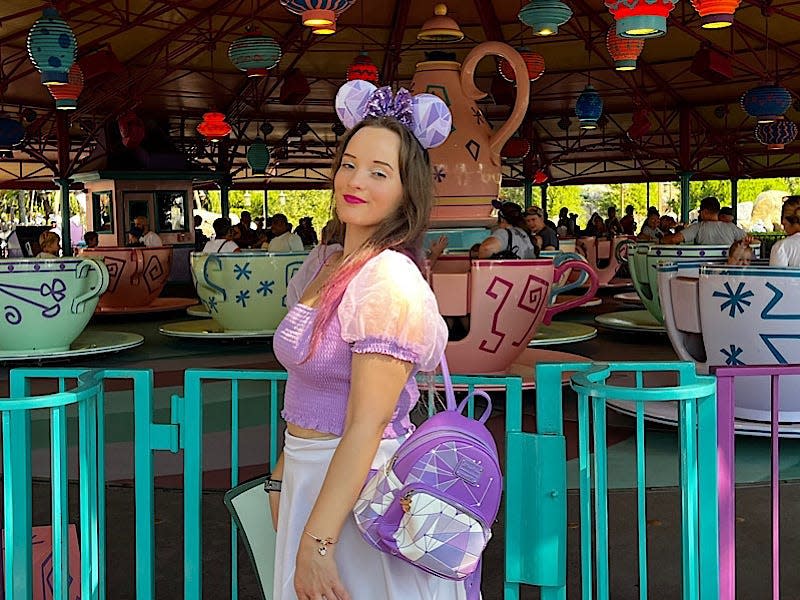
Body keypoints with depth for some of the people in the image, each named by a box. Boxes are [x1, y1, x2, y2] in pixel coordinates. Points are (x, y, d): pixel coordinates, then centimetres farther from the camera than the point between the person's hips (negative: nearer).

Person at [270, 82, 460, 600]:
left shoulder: (389, 279, -21)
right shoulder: (332, 268, 7)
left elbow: (366, 426, -24)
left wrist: (316, 543, -24)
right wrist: (284, 476, 15)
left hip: (362, 489, -8)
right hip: (311, 479, 9)